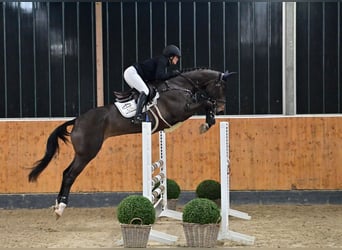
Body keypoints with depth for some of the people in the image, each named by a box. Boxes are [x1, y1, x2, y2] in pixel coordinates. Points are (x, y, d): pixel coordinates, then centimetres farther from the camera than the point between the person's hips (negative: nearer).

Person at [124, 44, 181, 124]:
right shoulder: (162, 60, -10)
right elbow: (159, 76, -23)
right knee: (145, 91, -22)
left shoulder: (164, 61, 19)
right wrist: (172, 73, -13)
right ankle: (137, 116, -32)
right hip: (131, 72, -11)